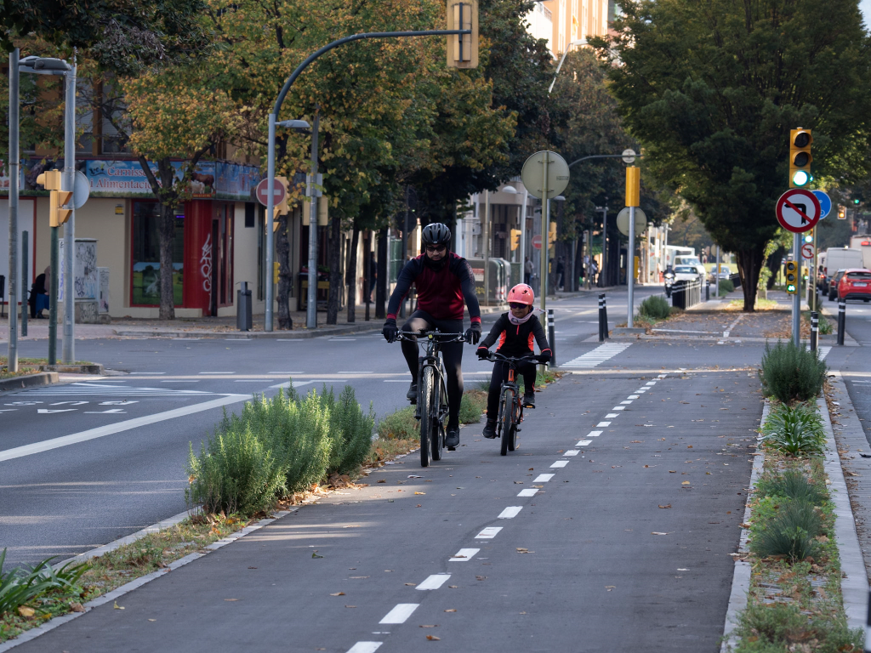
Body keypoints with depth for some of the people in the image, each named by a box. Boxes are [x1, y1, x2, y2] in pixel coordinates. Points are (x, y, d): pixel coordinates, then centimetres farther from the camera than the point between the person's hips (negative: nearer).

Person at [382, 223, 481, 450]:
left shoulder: (459, 265, -19)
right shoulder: (415, 266, -15)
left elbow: (470, 294, -31)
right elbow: (399, 292, -27)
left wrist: (475, 323, -48)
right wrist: (390, 321, -44)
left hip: (451, 320, -1)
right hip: (426, 314, 1)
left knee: (454, 370, -11)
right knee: (407, 330, -35)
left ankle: (453, 425, 2)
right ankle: (417, 380, -16)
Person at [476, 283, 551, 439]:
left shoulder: (532, 321, -8)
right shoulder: (504, 319, -9)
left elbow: (540, 337, -25)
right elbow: (493, 334, -25)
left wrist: (546, 351, -49)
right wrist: (483, 347, -47)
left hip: (523, 354, -1)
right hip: (504, 355, 1)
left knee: (529, 364, -39)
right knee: (494, 387, -17)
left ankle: (529, 393, -15)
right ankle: (491, 421, 1)